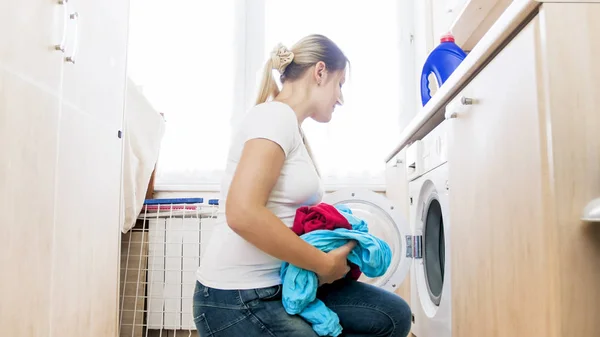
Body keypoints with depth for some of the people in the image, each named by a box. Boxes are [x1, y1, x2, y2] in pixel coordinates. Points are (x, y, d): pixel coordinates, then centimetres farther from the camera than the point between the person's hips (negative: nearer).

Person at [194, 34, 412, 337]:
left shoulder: (291, 127, 14)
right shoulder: (276, 114, -15)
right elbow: (243, 214, -28)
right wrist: (325, 263, -19)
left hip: (278, 284, 9)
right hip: (237, 299, -9)